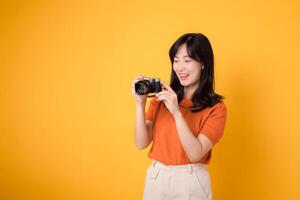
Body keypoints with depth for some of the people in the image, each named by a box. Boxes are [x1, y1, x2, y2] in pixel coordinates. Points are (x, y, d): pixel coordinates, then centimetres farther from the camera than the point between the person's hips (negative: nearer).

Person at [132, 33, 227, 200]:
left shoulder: (216, 108, -9)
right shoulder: (161, 96, -1)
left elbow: (195, 154, -19)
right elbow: (142, 143, -5)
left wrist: (176, 112, -26)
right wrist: (140, 103, -16)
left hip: (190, 181, -3)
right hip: (155, 178, 3)